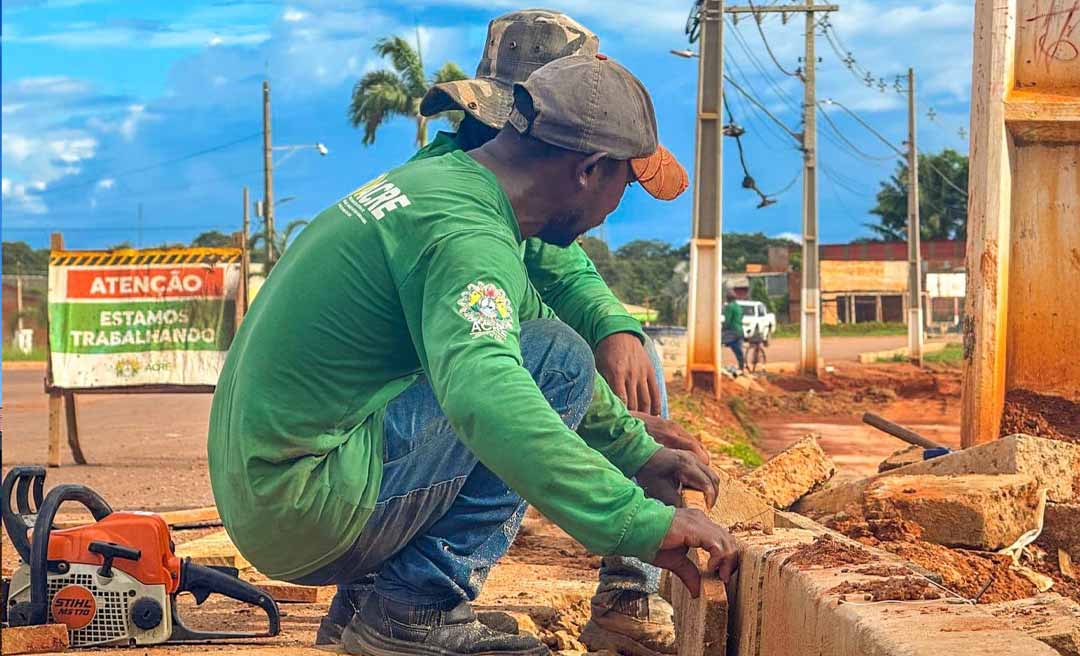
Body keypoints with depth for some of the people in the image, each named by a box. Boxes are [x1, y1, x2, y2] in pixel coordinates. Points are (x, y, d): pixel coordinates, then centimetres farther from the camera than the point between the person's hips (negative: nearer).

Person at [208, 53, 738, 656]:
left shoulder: (438, 178, 13)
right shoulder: (466, 233, -19)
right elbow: (485, 398, -38)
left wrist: (636, 451, 24)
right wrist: (640, 521, -36)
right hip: (308, 505, -10)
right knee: (558, 358, -11)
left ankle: (369, 602, 15)